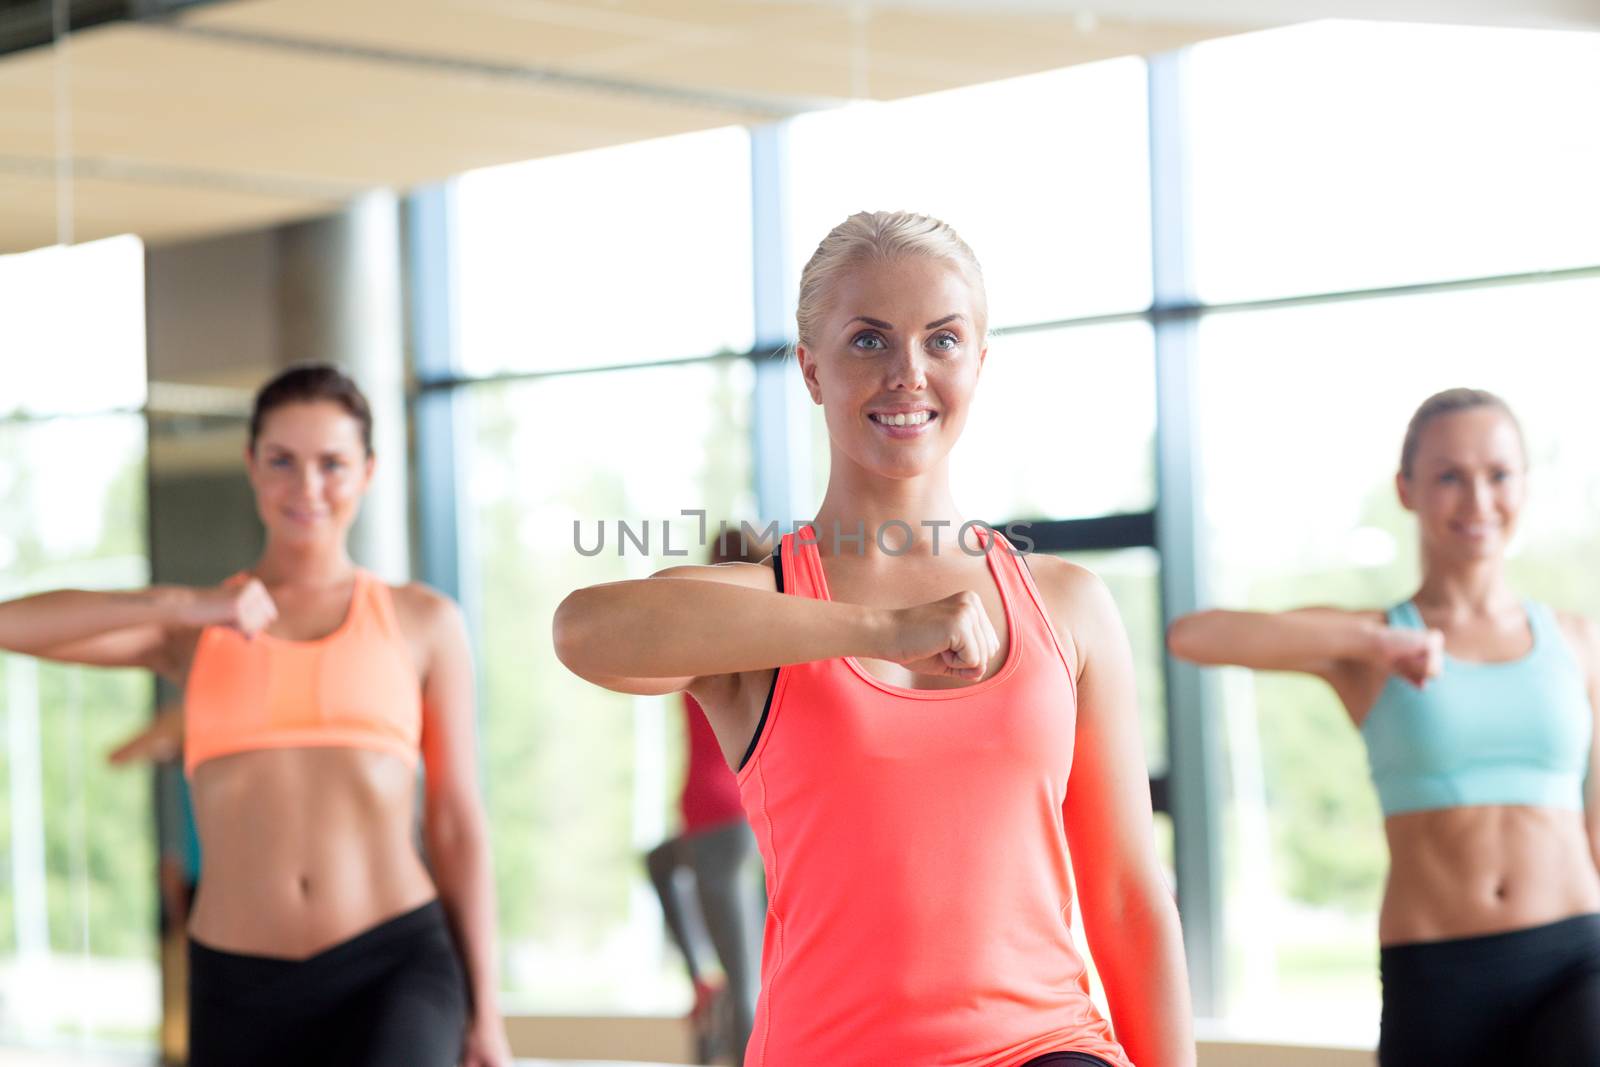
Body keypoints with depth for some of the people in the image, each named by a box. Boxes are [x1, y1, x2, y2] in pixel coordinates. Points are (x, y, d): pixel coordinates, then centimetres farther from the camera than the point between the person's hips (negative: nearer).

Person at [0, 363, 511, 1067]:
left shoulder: (423, 623, 9)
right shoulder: (190, 633, 12)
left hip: (393, 973, -2)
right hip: (241, 991, 2)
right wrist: (181, 606, -18)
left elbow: (457, 827, 10)